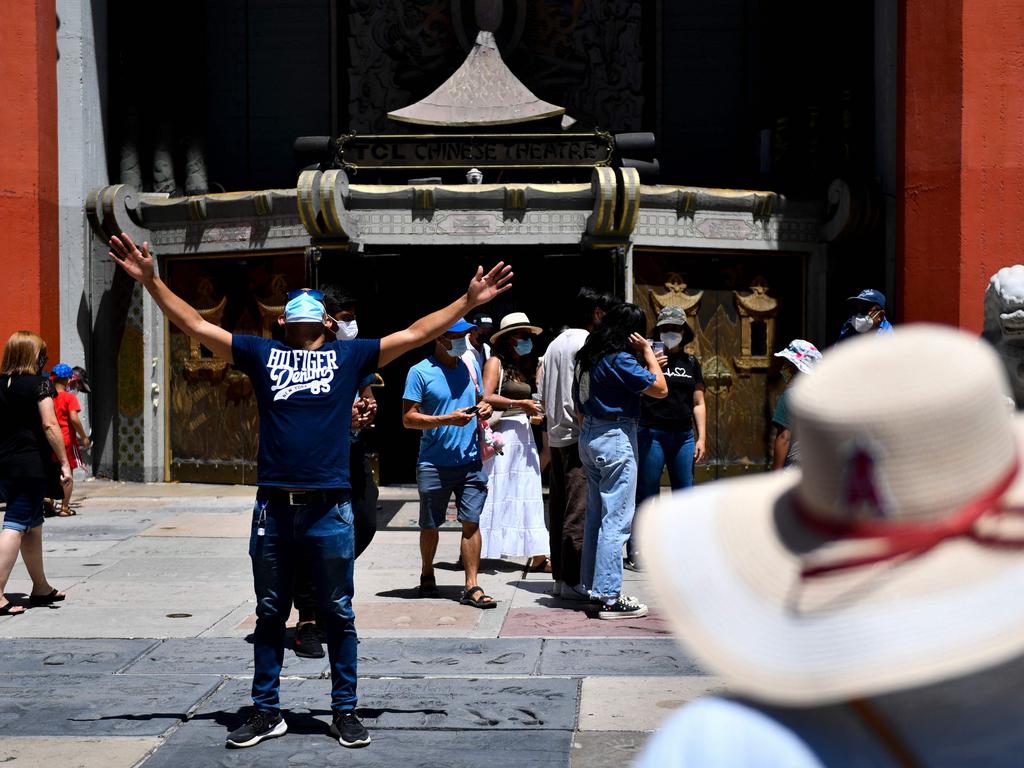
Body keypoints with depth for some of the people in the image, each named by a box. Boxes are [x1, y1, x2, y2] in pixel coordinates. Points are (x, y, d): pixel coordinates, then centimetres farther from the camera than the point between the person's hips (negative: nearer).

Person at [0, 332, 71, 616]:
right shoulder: (39, 383, -8)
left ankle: (41, 588, 29)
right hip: (31, 464, -6)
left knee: (33, 525, 19)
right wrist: (64, 462, -10)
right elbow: (49, 426, -13)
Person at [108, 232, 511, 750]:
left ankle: (345, 712, 18)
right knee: (270, 615, 11)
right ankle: (266, 712, 21)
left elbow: (415, 335, 10)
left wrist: (469, 300, 5)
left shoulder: (350, 355, 9)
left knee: (337, 615, 7)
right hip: (273, 508, 1)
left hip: (329, 510, -1)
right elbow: (195, 326, 10)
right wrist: (151, 281, 3)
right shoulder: (261, 353, 10)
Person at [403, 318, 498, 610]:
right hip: (434, 463, -3)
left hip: (470, 461, 3)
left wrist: (484, 409, 1)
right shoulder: (420, 372, -5)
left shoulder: (470, 367, 12)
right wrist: (448, 419, -18)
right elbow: (408, 418, -8)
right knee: (430, 525, 10)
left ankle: (472, 587, -3)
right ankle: (427, 576, 32)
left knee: (471, 522, -5)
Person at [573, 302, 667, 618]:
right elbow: (660, 389, -15)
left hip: (589, 435, 9)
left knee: (596, 515, 16)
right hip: (616, 439, -9)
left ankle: (594, 587, 23)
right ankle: (610, 597, -6)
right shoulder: (619, 360, -17)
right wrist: (647, 351, -7)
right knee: (617, 520, -6)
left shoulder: (591, 355, 9)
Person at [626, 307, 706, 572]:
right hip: (651, 434, -4)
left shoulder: (691, 363, 15)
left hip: (683, 436, 4)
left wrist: (701, 438, 8)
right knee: (645, 494, -4)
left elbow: (698, 404, 16)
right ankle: (635, 552, -1)